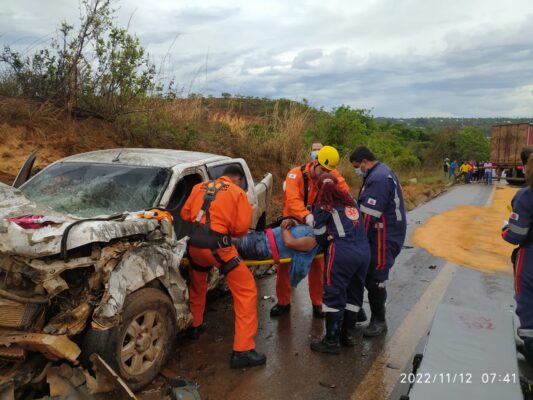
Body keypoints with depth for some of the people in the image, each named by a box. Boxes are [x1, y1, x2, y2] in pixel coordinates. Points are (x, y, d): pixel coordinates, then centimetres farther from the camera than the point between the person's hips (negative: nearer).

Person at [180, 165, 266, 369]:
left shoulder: (200, 187, 16)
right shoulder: (237, 192, 3)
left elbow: (185, 214, 18)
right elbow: (241, 227, -2)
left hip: (194, 243, 6)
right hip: (218, 246, -6)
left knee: (197, 286, 32)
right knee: (247, 291, 1)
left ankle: (195, 325, 50)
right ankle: (242, 351, -3)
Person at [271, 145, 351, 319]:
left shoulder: (332, 176, -12)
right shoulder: (295, 175, -21)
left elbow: (345, 192, -21)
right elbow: (293, 200, -34)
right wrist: (306, 215, -51)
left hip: (316, 226, 2)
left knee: (317, 264, 7)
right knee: (284, 263, 6)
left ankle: (317, 304, 23)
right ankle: (283, 302, 23)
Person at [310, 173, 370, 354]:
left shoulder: (323, 206, 3)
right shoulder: (351, 201, 19)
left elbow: (320, 235, 5)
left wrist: (326, 243, 24)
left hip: (342, 254, -6)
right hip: (364, 251, 6)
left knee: (334, 296, 3)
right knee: (354, 294, 16)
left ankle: (332, 341, 8)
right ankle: (348, 334, 28)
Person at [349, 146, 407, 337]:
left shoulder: (378, 179, -22)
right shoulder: (381, 173, 14)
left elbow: (368, 215, -24)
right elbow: (365, 208, 17)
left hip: (384, 238, -10)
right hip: (382, 235, 10)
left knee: (375, 279, 0)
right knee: (369, 276, 17)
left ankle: (379, 321, 15)